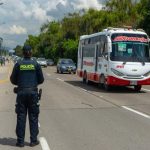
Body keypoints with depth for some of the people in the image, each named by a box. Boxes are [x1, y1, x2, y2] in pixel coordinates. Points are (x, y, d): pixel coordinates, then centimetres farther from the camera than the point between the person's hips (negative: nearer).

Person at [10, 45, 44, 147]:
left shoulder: (18, 64, -1)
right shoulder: (36, 64, -1)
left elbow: (13, 79, 2)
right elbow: (41, 80, 3)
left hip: (21, 92, 0)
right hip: (33, 92, 0)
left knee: (21, 117, 5)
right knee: (33, 117, 6)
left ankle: (20, 141, 7)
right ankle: (33, 140, 8)